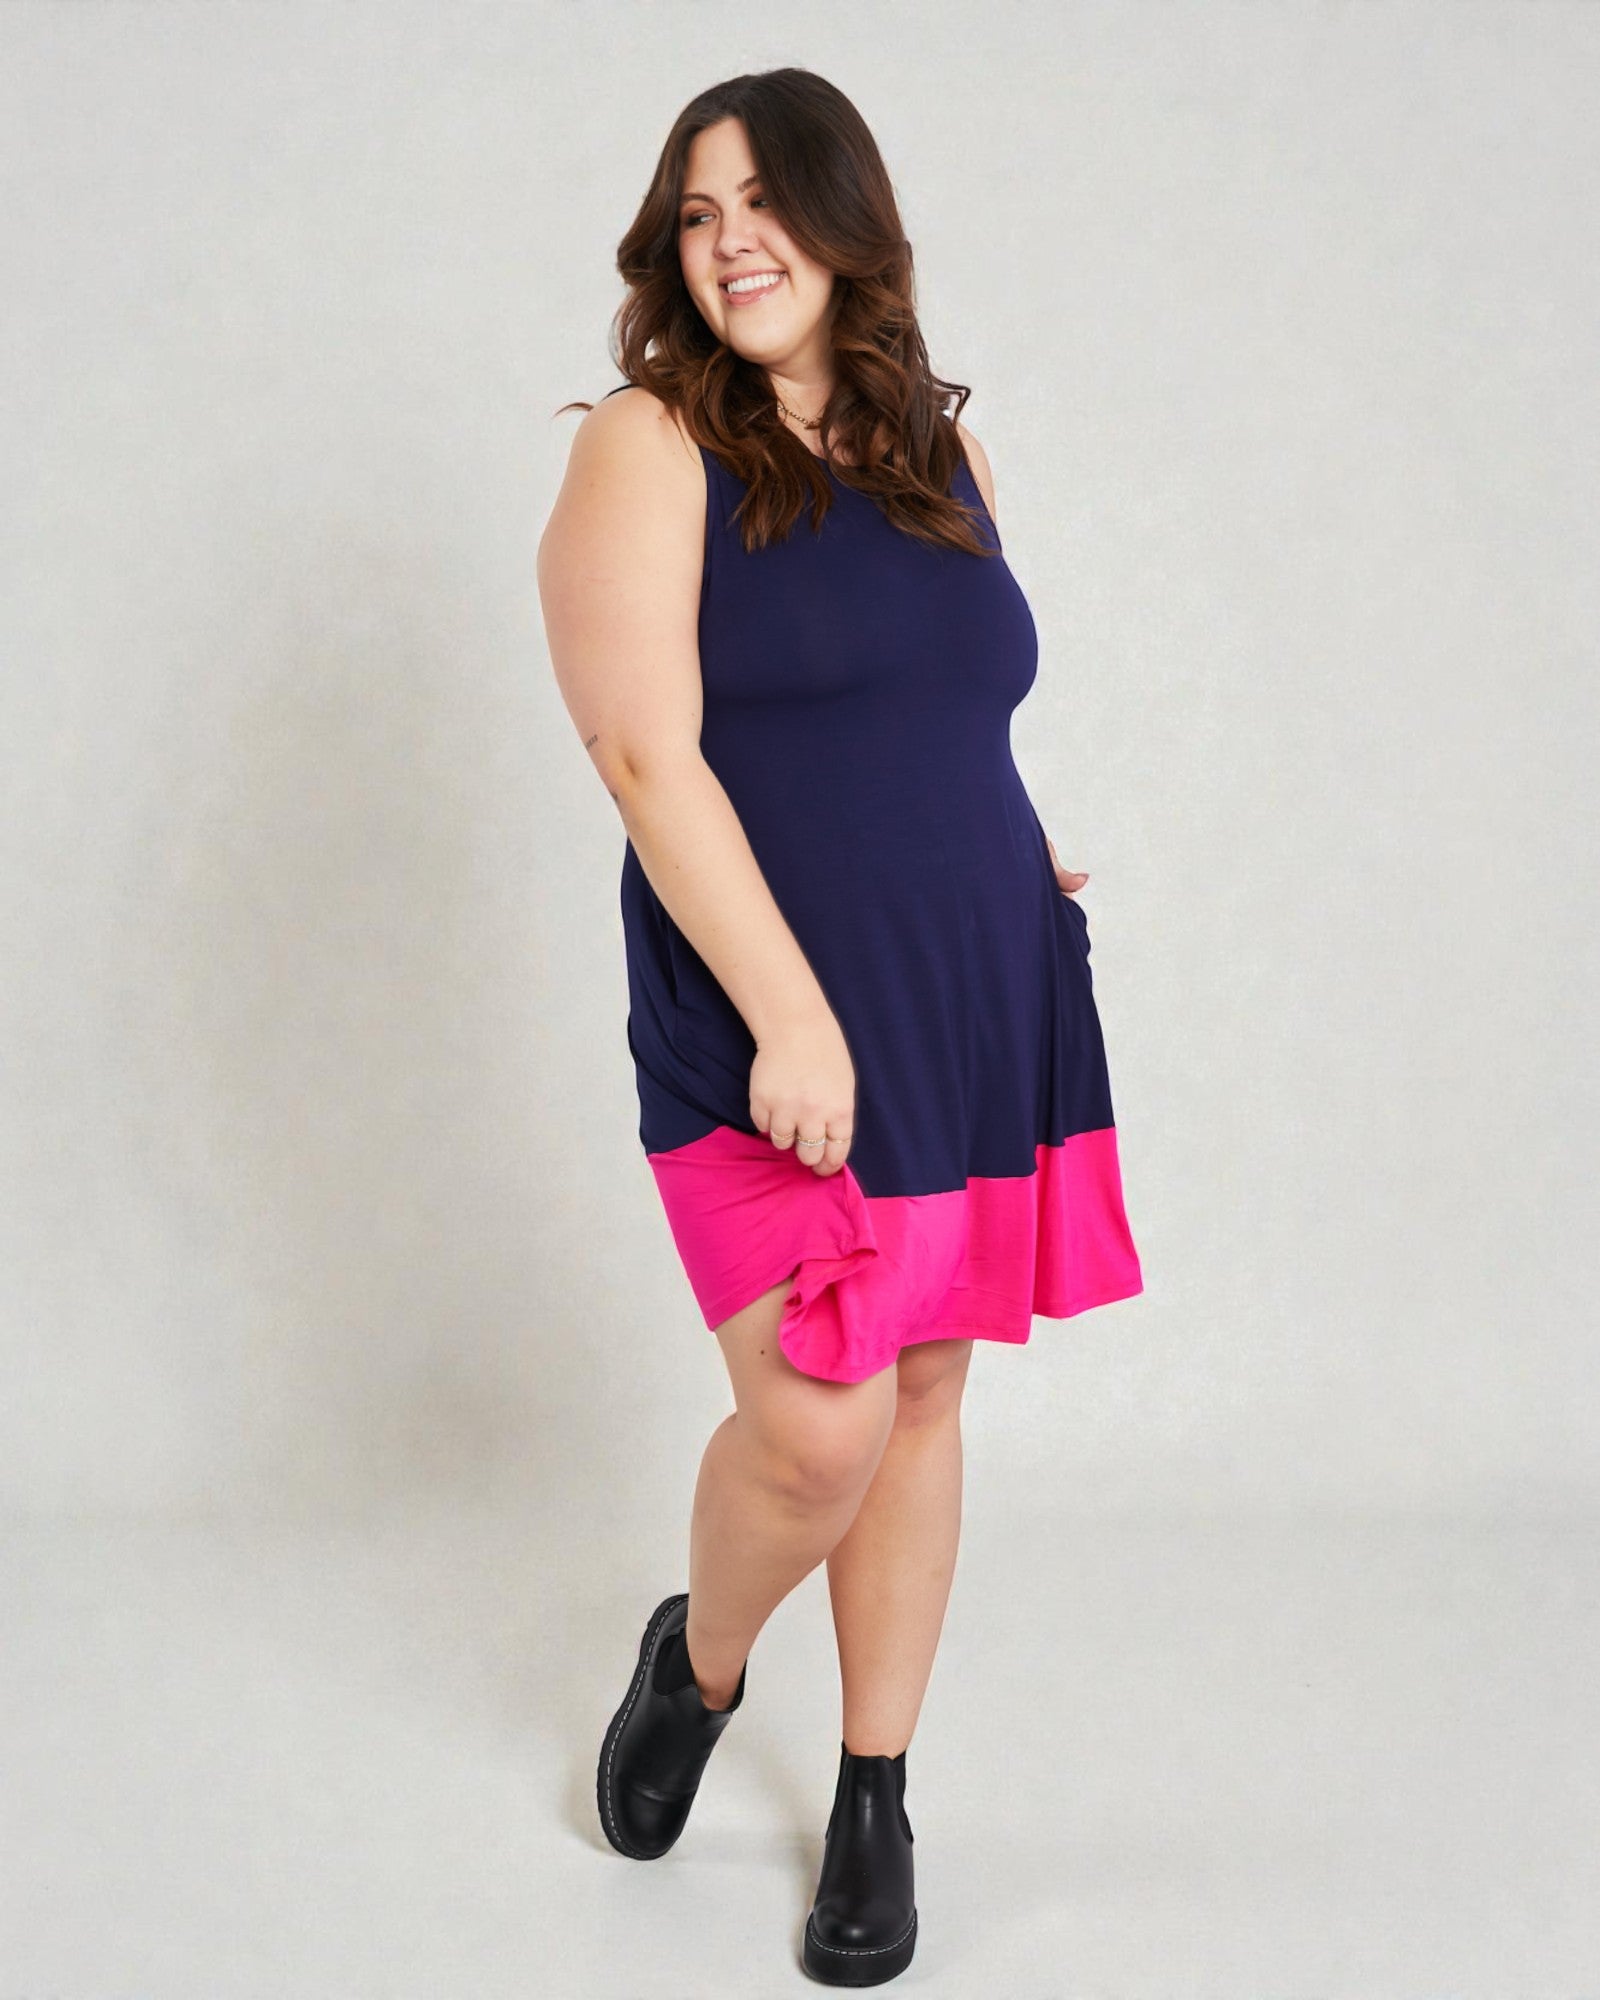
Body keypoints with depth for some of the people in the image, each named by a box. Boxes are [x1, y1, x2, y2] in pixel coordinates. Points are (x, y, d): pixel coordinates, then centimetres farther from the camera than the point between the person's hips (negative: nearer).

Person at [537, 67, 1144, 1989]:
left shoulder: (940, 449, 12)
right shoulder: (650, 449, -5)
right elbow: (650, 759, -14)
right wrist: (791, 1016, -19)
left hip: (986, 1014, 6)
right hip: (769, 1023, -5)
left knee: (924, 1403, 10)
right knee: (817, 1428, -11)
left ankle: (873, 1800, 27)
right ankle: (695, 1664, 23)